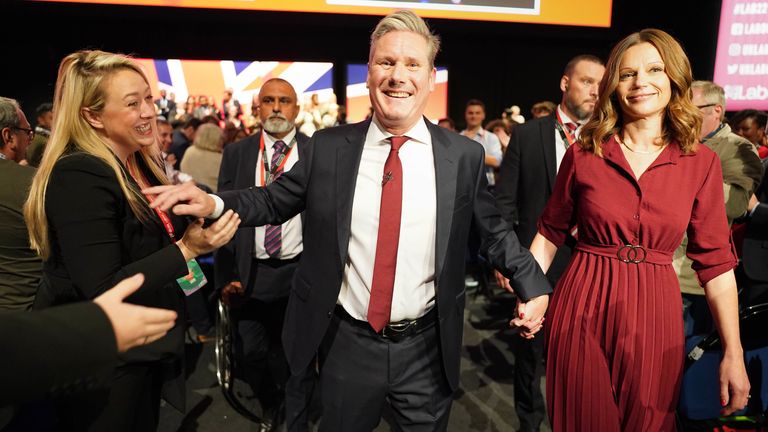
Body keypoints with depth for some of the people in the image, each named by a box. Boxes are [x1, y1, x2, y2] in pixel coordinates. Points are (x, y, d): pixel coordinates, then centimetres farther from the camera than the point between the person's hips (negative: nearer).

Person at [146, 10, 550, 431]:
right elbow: (276, 200, 5)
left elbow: (493, 230, 4)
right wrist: (213, 203, -9)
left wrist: (533, 285, -5)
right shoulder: (327, 148, -4)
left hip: (427, 349, 0)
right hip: (346, 344, 1)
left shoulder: (464, 156, -5)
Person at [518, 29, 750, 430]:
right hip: (582, 308, -1)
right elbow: (550, 232, 6)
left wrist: (733, 353, -2)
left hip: (654, 313, 1)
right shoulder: (583, 154, -3)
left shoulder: (701, 162, -1)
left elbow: (715, 260, 0)